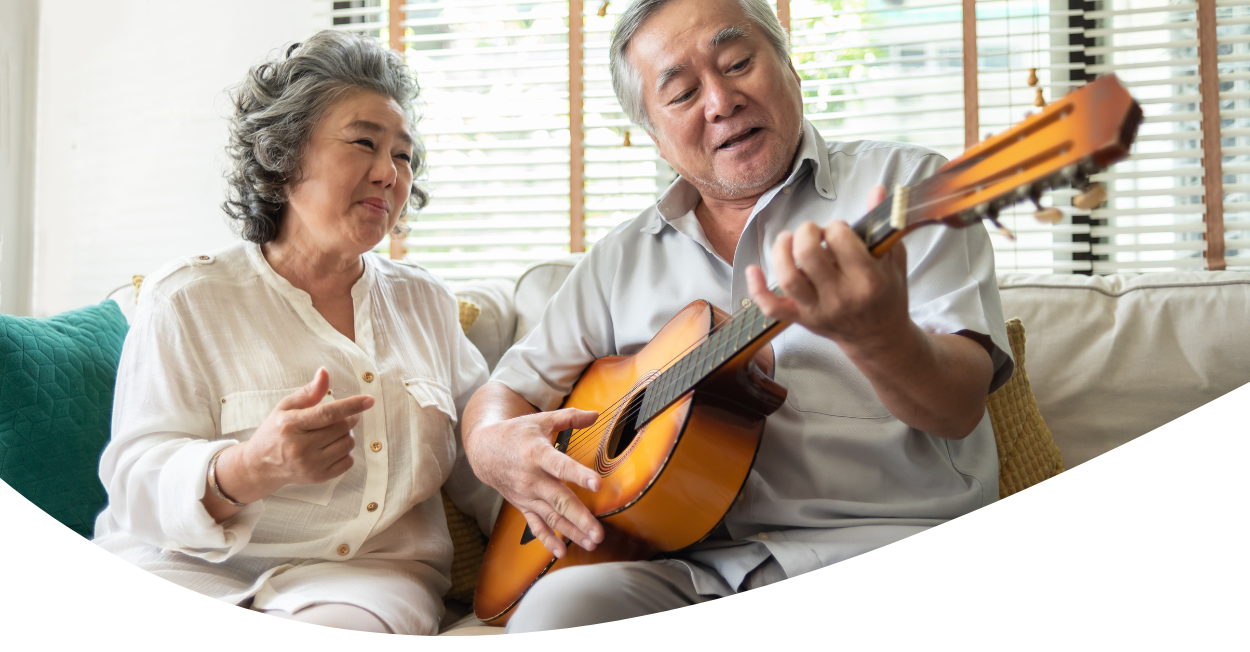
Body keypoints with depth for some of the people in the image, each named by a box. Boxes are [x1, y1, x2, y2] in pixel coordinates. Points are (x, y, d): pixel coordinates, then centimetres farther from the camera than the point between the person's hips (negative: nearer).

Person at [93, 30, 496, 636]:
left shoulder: (427, 302, 15)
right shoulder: (185, 297, 2)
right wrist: (250, 468, -28)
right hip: (194, 567, -1)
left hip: (373, 569, 2)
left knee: (339, 630, -31)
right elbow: (136, 479, -7)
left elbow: (479, 458, 16)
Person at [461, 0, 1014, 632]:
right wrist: (494, 446, -4)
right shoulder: (621, 258, 17)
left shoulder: (904, 181, 4)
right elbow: (511, 386, 21)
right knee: (556, 608, -27)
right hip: (683, 564, 3)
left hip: (876, 545, -2)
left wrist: (877, 335, -31)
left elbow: (959, 408, -8)